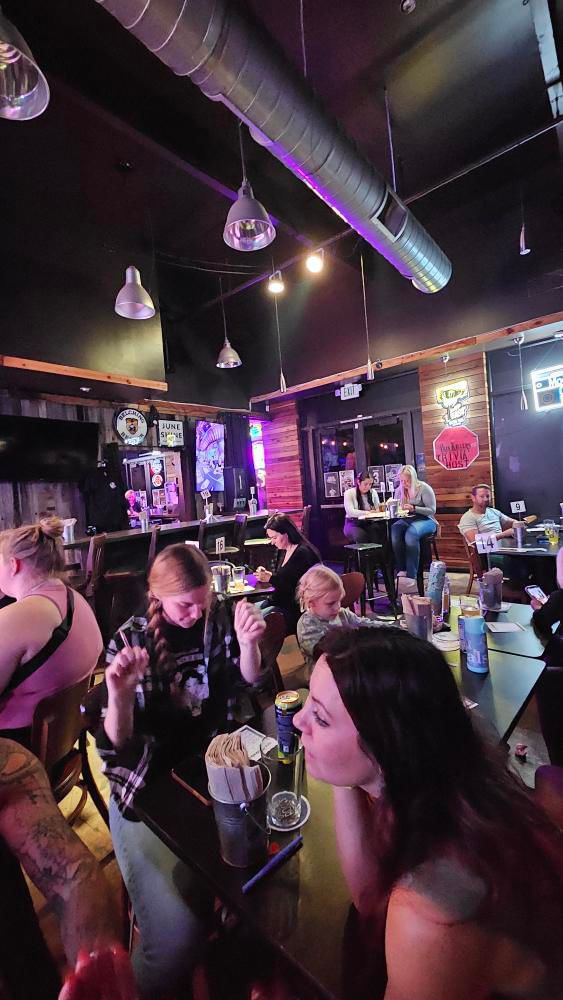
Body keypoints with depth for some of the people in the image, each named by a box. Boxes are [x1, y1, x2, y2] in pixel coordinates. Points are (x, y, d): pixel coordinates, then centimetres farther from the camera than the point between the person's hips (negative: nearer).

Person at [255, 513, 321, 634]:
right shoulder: (283, 551, 9)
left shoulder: (303, 553, -19)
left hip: (295, 607, -9)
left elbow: (297, 587, -22)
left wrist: (270, 578, -19)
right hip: (279, 601, 9)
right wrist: (266, 574, 1)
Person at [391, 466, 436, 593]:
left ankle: (411, 575, -35)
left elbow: (432, 510, -7)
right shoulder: (399, 490, 12)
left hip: (425, 520, -4)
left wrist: (414, 508, -20)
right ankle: (401, 570, -27)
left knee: (411, 533, -39)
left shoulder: (424, 488, -4)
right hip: (407, 520, 5)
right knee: (394, 530, -31)